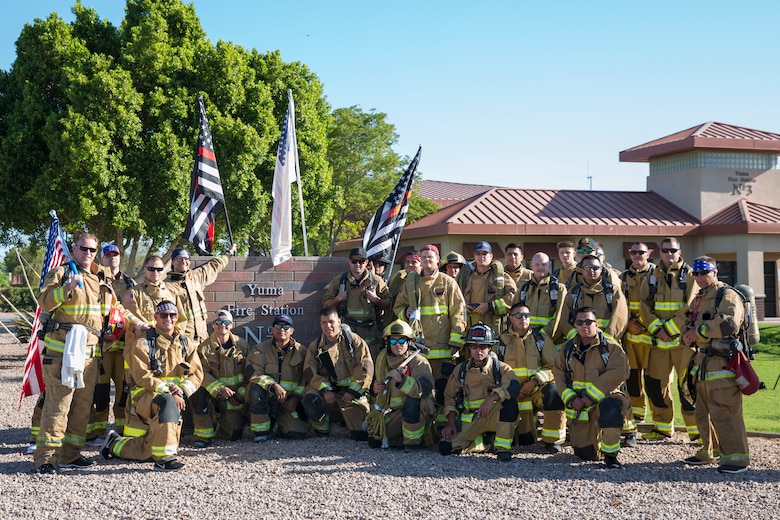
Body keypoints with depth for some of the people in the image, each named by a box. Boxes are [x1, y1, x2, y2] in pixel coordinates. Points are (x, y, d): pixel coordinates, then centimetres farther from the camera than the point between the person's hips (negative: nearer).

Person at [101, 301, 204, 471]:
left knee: (149, 451, 7)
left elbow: (197, 374, 6)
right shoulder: (144, 342, -6)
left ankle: (115, 444, 36)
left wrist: (182, 390, -15)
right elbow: (142, 376, -15)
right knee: (166, 402, -41)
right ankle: (163, 459, -38)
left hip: (175, 400, 6)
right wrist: (169, 392, -24)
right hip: (145, 397, -6)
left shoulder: (185, 344, 11)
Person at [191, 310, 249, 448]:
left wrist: (242, 394, -6)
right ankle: (203, 435, -19)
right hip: (214, 394, -1)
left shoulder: (242, 345, 0)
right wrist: (220, 389, -26)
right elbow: (203, 374, -13)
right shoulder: (204, 348, -5)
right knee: (200, 394, -36)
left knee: (234, 434, -5)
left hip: (236, 394, 1)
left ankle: (223, 420, 32)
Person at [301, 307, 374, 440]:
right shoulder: (315, 347, 10)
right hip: (328, 393, 1)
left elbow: (366, 368, -6)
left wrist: (353, 391, -13)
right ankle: (322, 431, -5)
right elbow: (309, 372, -2)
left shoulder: (354, 340, 3)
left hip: (353, 394, -1)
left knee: (361, 435, -14)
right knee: (309, 399, -32)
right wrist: (325, 390, -18)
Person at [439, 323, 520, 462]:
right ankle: (485, 443, 6)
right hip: (470, 420, 3)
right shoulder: (461, 370, 9)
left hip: (494, 417, -3)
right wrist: (451, 423, -1)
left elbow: (514, 386, -21)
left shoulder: (500, 368, 0)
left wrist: (492, 398, -36)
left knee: (509, 401, -34)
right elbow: (450, 397, 13)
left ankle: (503, 447, -23)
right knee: (446, 447, -19)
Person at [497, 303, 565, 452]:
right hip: (515, 395, 0)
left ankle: (552, 439, -24)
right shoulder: (502, 341, 7)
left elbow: (553, 366, -4)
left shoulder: (540, 338, 6)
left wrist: (534, 381, -17)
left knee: (554, 392, -37)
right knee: (524, 441, -17)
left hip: (538, 390, 0)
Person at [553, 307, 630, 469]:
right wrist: (571, 399, -10)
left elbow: (618, 374, -18)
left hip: (605, 397, -3)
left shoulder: (611, 346, -5)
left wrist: (592, 395, -21)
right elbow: (558, 375, 7)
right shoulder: (567, 349, 8)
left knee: (610, 407, -42)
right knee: (586, 454, -1)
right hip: (578, 406, 4)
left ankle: (610, 454, -23)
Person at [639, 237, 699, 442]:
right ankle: (663, 428, 23)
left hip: (683, 340, -5)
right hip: (658, 340, 5)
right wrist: (656, 328, -11)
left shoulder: (690, 275, -1)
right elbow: (644, 305, 4)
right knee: (655, 385, 8)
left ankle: (696, 431, 1)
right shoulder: (652, 277, 11)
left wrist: (669, 329, -15)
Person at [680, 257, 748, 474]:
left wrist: (699, 330, -17)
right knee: (703, 412, 17)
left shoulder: (727, 295, -9)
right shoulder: (699, 299, 20)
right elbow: (690, 324, 24)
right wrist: (687, 334, 0)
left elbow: (729, 323, -25)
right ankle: (710, 452, 30)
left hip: (723, 364, -9)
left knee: (723, 412, -12)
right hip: (703, 361, 9)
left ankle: (736, 457, -6)